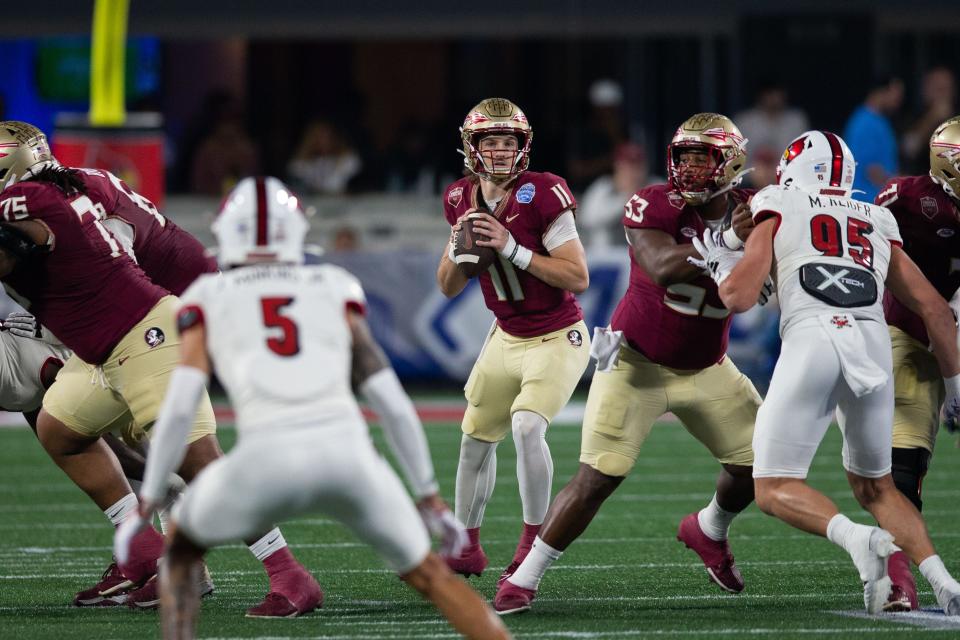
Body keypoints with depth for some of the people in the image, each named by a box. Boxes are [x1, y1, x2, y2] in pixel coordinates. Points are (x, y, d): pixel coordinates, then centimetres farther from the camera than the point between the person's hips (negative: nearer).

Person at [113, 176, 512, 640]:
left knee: (183, 546, 27)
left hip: (267, 461, -2)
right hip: (346, 449, 2)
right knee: (427, 573, 22)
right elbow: (392, 403, 19)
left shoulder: (208, 300, 21)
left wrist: (147, 505, 13)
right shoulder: (333, 292, 25)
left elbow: (180, 406, 8)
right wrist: (429, 497, 26)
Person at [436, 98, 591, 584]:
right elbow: (448, 288, 6)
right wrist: (458, 247, -16)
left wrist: (513, 248, -29)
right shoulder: (462, 200, -2)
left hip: (557, 339, -7)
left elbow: (578, 278, -23)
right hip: (506, 338, 7)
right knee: (476, 437, 13)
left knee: (526, 426, -25)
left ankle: (533, 540, -8)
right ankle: (466, 549, 30)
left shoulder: (540, 196, -21)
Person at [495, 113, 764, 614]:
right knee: (598, 477, -14)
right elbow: (663, 268, -37)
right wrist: (728, 239, -44)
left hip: (705, 367, 5)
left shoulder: (747, 211, -6)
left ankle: (709, 531, 37)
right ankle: (525, 578, -4)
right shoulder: (652, 206, -19)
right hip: (638, 362, -5)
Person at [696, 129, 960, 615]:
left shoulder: (778, 211, 17)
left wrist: (721, 266, 31)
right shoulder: (877, 225, 27)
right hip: (874, 343, 4)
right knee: (874, 485, 22)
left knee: (774, 489, 5)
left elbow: (739, 297, 9)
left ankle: (860, 540, -23)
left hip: (812, 338, -4)